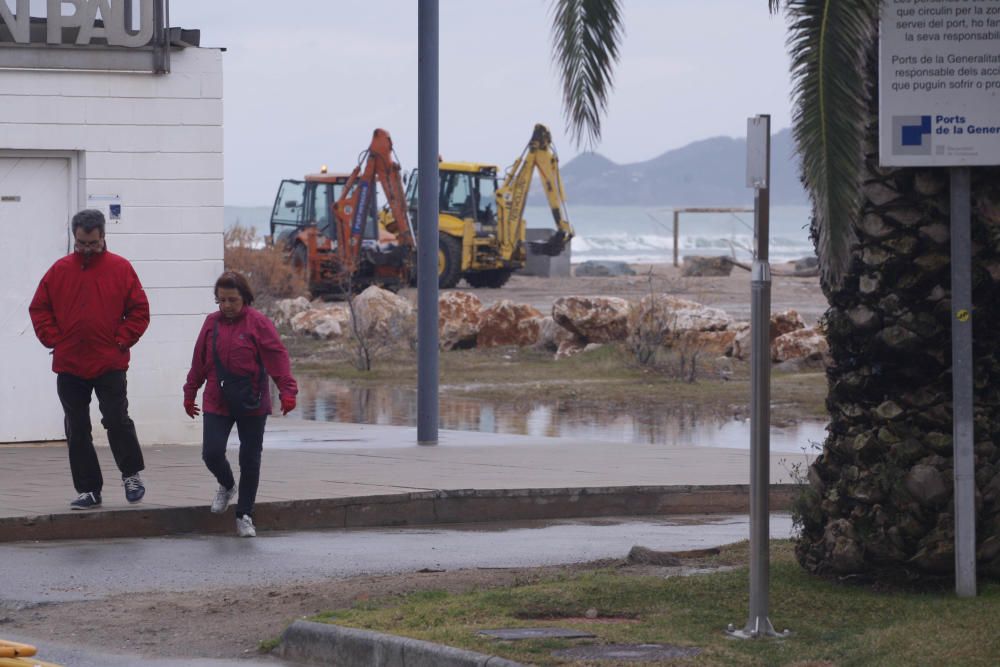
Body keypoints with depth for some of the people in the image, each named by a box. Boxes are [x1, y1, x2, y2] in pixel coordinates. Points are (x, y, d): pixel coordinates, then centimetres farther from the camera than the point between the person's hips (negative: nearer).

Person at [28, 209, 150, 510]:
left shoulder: (120, 269, -1)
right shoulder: (60, 270, 4)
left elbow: (139, 310, 1)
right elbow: (39, 309, 9)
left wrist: (121, 340, -7)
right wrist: (53, 339, -1)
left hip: (109, 364, -3)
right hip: (69, 366, 3)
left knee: (117, 420, -7)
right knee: (77, 430, 5)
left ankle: (132, 474, 16)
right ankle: (88, 490, 13)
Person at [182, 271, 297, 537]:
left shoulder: (258, 323, -7)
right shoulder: (212, 323, 5)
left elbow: (278, 357, -11)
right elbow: (199, 361, 13)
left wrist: (287, 390, -19)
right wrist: (190, 393, 17)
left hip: (252, 405, -3)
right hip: (216, 403, 3)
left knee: (250, 460, 3)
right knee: (212, 453, -8)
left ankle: (245, 516, 15)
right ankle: (226, 486, 26)